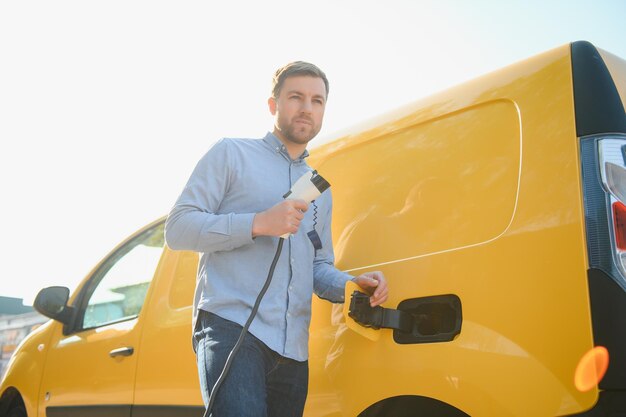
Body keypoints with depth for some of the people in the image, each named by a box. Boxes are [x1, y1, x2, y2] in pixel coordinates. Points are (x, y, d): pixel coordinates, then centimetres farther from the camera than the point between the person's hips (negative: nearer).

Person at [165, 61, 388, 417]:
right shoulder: (231, 154, 7)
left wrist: (350, 285, 3)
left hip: (293, 347, 6)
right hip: (231, 327, -6)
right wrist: (258, 224, -14)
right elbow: (178, 228, -1)